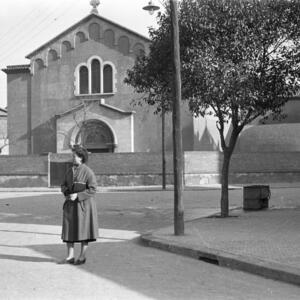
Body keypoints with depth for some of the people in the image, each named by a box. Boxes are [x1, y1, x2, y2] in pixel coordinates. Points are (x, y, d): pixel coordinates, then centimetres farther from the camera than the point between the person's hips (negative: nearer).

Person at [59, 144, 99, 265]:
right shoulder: (70, 171, 8)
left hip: (83, 204, -6)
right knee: (69, 229, 6)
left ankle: (82, 257, 12)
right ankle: (70, 257, 13)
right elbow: (64, 185, 15)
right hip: (71, 205, 6)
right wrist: (66, 193, -7)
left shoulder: (88, 172, -11)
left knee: (83, 229, 2)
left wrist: (77, 195, -21)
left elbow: (93, 189, -14)